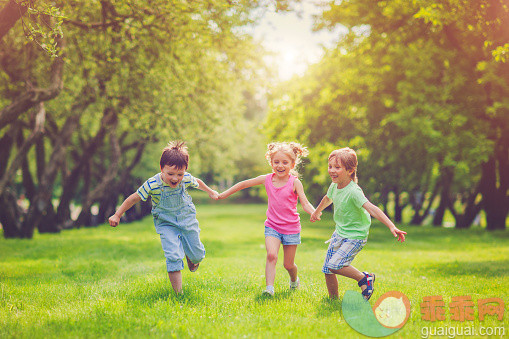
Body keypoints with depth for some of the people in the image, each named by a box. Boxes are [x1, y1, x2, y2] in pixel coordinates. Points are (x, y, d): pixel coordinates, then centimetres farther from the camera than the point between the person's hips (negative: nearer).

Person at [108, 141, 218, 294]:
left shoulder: (187, 178, -16)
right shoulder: (152, 184, -24)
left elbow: (197, 182, 9)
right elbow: (134, 198, -12)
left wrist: (211, 192, 26)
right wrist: (117, 215, -10)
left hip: (187, 220, 3)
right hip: (166, 224, -3)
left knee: (197, 255, 11)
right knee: (173, 257, -21)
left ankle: (191, 258, 50)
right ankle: (178, 293, -15)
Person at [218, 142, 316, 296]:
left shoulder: (294, 182, -9)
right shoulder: (267, 179, -1)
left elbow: (305, 203, -13)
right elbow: (244, 184, 9)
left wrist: (314, 212, -35)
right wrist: (224, 194, 12)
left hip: (291, 228, -1)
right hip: (272, 226, 1)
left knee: (288, 264, 9)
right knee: (271, 255, -23)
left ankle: (294, 280, 41)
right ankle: (269, 288, -24)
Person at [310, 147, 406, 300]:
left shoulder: (353, 192, -26)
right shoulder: (334, 186, -1)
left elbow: (372, 209, -38)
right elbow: (328, 199, 23)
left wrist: (391, 226, -49)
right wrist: (317, 212, 42)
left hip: (355, 237, -8)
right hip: (339, 234, 8)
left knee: (334, 265, -22)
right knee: (327, 270, 7)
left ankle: (364, 278, -1)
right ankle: (333, 299, 26)